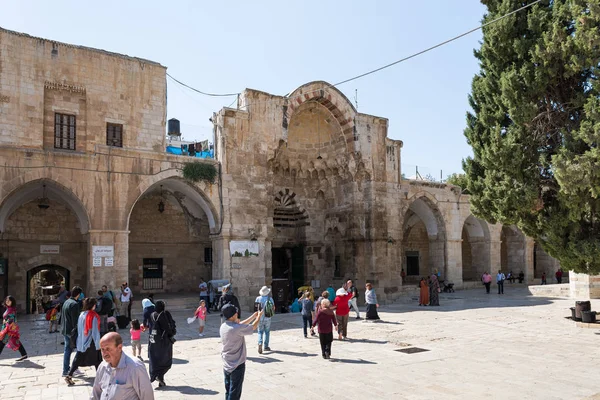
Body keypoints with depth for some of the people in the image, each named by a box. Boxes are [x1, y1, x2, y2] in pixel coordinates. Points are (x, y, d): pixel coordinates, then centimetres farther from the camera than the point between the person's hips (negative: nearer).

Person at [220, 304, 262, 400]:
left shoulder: (223, 326, -1)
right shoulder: (237, 328, -24)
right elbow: (253, 327, -10)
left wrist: (254, 315, 15)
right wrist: (259, 316, 8)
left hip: (226, 365, 7)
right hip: (237, 366, -7)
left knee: (228, 391, 17)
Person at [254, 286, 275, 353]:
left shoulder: (258, 298, -7)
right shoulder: (270, 299, -8)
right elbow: (273, 307, -2)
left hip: (260, 317, 0)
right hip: (268, 318, 0)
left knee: (260, 332, 8)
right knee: (267, 332, 13)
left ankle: (260, 343, -15)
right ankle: (266, 346, 17)